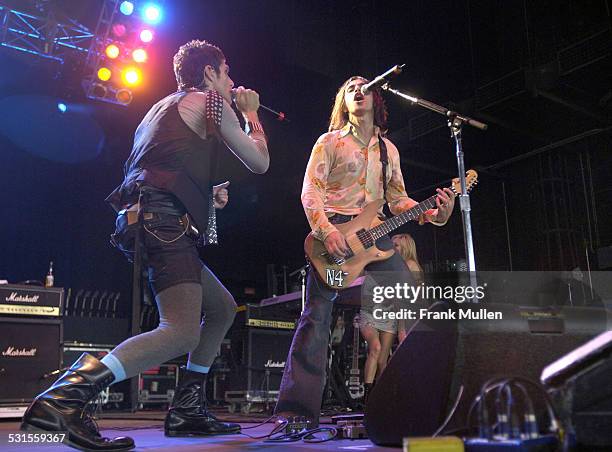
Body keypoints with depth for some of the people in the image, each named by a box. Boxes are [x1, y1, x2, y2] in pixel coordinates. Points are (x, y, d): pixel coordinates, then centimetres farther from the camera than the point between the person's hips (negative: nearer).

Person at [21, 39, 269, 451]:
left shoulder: (165, 107, 32)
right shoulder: (209, 101, 5)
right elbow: (259, 162, 7)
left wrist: (206, 196, 28)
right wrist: (251, 113, 23)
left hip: (141, 219, 10)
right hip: (163, 220, -10)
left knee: (222, 308, 16)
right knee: (183, 332, -21)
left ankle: (187, 410, 15)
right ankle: (68, 395, -31)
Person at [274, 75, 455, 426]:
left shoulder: (388, 149, 22)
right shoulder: (330, 142, 7)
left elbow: (398, 200, 18)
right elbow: (310, 190, -4)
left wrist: (434, 214, 0)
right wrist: (326, 231, -20)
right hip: (333, 232, -4)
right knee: (317, 315, -12)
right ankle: (297, 407, -9)